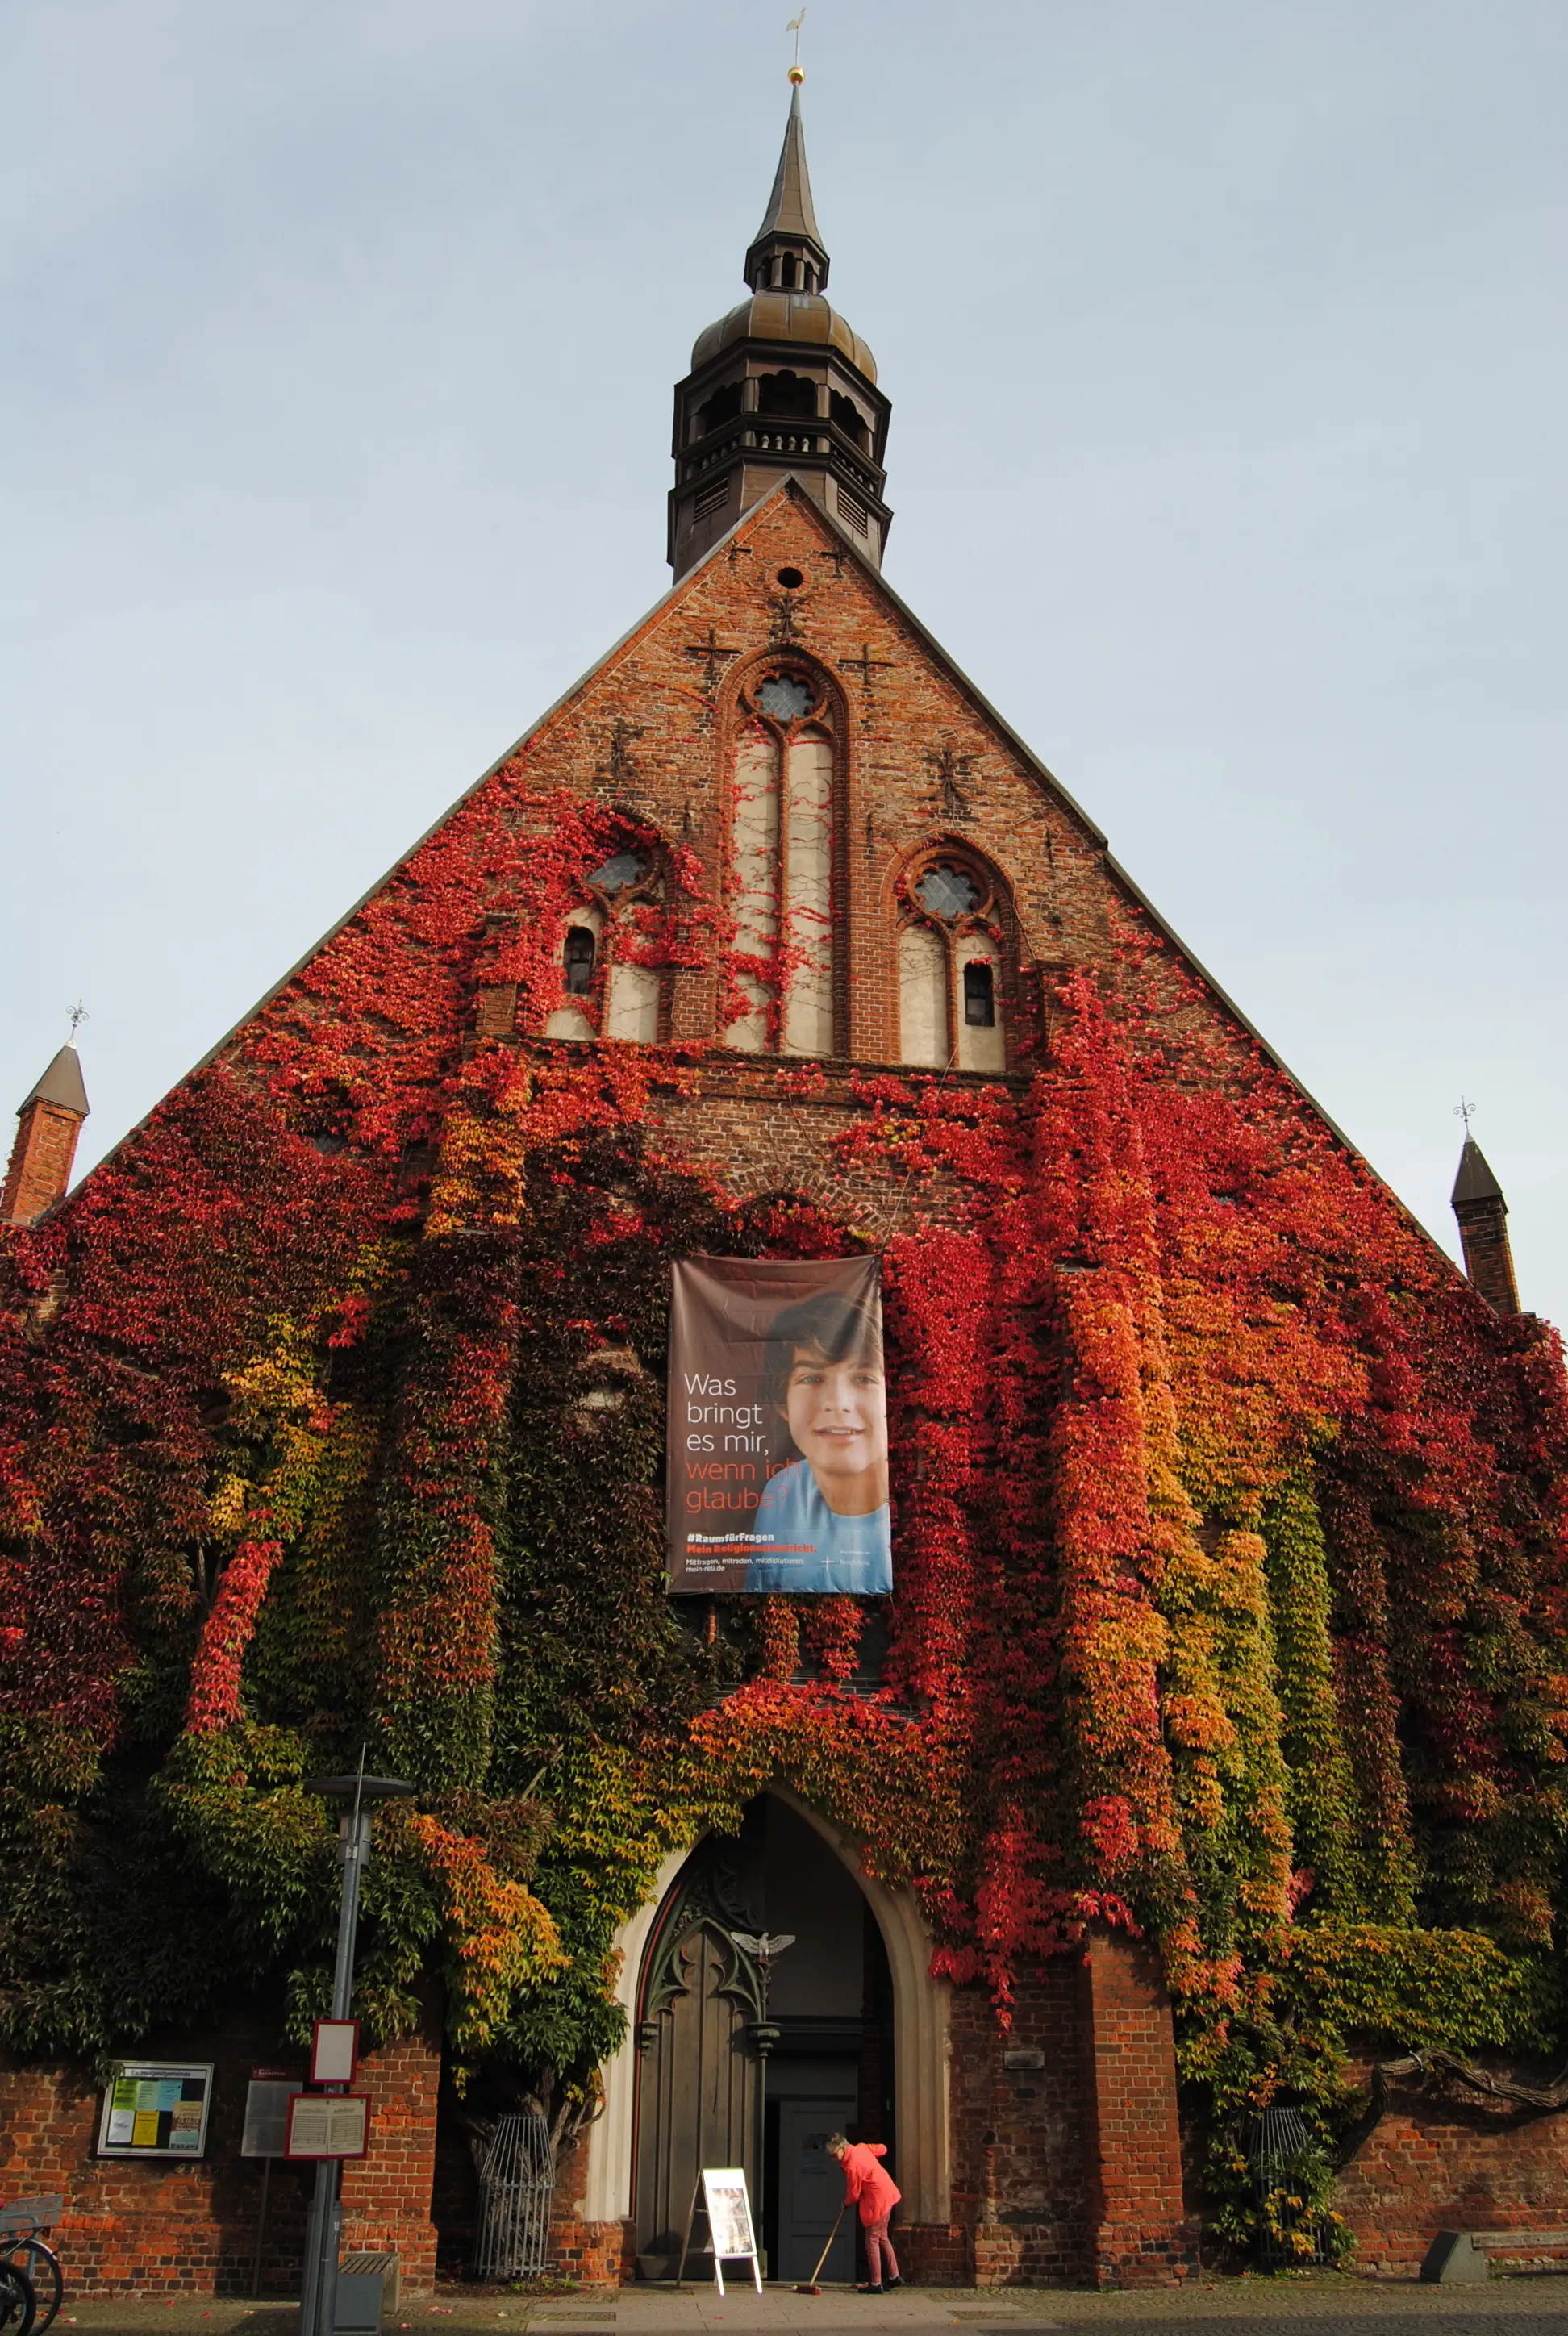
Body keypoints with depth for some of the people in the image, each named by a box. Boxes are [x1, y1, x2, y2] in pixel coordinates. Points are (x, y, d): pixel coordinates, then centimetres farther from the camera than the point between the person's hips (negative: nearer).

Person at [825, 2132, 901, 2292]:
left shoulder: (851, 2167, -22)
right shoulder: (861, 2147, 1)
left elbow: (854, 2194, -11)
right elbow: (882, 2148, 15)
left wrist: (846, 2204, 9)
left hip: (878, 2201, -10)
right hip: (887, 2193, 10)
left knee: (872, 2240, -3)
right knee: (882, 2237, 18)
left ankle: (876, 2284, -1)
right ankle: (894, 2276, 25)